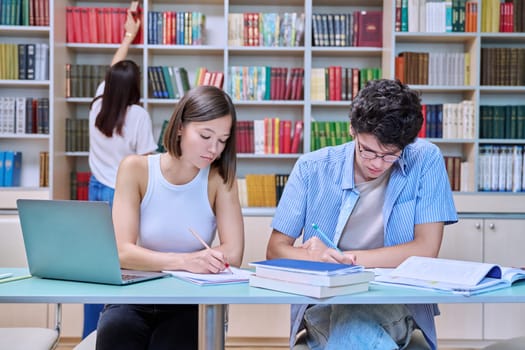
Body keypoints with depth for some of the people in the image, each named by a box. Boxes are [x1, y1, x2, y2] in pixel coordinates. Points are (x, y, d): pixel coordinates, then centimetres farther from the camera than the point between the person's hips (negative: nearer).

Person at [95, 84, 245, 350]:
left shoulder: (220, 178, -4)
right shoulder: (135, 169, -5)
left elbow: (232, 254, -12)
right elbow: (123, 252, -14)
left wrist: (155, 262, -15)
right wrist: (184, 262, -31)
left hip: (188, 304, 0)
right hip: (133, 301, 0)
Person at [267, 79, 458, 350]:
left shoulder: (425, 160, -4)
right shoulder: (312, 168, -1)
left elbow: (426, 249, -8)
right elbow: (276, 249, 1)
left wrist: (345, 257, -11)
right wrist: (325, 259, -20)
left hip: (395, 300, 1)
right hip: (323, 300, 0)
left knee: (352, 325, -34)